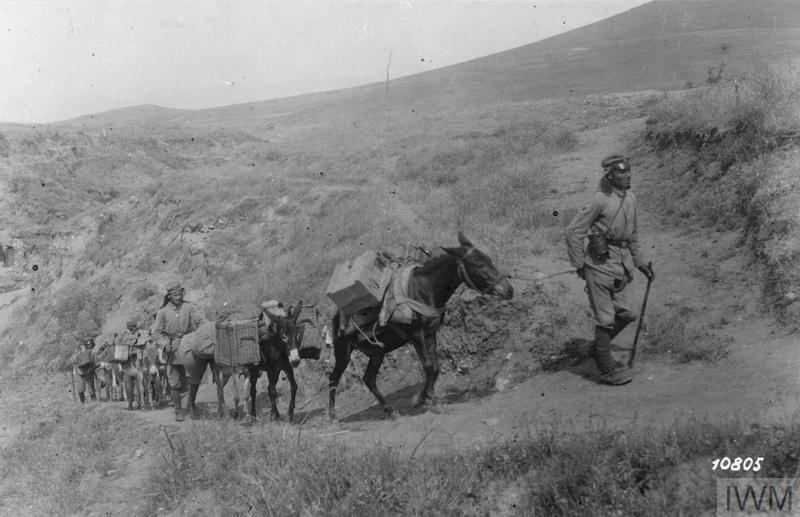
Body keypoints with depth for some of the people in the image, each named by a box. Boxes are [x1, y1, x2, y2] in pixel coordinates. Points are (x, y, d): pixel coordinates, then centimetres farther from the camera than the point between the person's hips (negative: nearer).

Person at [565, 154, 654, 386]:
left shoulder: (630, 198, 9)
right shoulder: (600, 200, -15)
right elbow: (573, 232, -12)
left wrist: (640, 262, 23)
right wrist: (579, 264, -10)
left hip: (621, 265, 7)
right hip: (600, 264, -7)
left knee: (629, 313, 7)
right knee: (605, 318, -1)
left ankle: (599, 347, 29)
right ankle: (607, 369, 12)